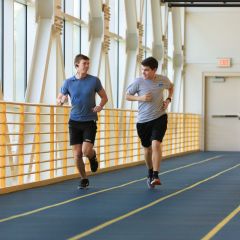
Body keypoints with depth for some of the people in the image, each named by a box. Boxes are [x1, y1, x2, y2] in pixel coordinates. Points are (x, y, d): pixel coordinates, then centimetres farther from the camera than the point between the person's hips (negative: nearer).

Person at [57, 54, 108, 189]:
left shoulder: (94, 80, -2)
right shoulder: (68, 83, 1)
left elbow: (104, 97, 8)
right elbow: (59, 99, 9)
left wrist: (100, 106, -13)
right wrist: (62, 101, -15)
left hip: (90, 122, -2)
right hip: (75, 122, 2)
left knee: (86, 151, -16)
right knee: (77, 154, 0)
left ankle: (93, 156, 22)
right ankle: (84, 179, 19)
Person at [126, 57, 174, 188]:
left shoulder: (163, 80, -4)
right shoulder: (139, 81, -11)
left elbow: (171, 87, 20)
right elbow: (127, 96, 0)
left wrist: (168, 99, 3)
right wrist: (140, 98, -17)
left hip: (159, 118, -1)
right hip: (143, 121, 1)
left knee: (156, 144, -21)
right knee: (147, 148, 12)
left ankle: (155, 176, -19)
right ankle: (150, 174, 36)